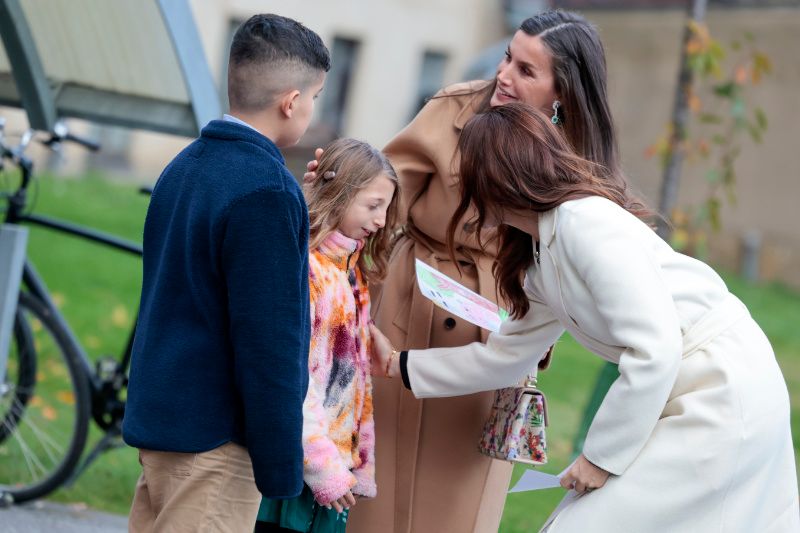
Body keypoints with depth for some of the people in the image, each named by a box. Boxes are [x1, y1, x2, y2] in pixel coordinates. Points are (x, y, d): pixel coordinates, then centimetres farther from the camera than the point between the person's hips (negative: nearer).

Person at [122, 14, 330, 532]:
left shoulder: (186, 165, 9)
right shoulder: (267, 192, -18)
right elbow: (269, 342, -20)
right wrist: (281, 467, -16)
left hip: (156, 414, 9)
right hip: (214, 436, -9)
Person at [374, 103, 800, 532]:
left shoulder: (585, 221, -18)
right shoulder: (539, 264, 11)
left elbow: (654, 350, -23)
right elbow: (504, 356, 23)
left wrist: (602, 455, -14)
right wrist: (397, 363, 24)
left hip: (725, 395, -9)